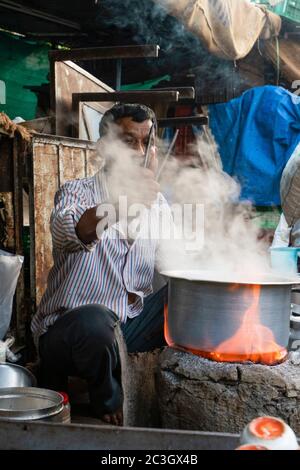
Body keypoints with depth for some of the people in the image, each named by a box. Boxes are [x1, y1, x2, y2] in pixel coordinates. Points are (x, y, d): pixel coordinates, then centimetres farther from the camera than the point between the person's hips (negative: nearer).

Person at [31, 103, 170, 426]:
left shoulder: (157, 204, 10)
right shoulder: (77, 192, -6)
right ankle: (108, 402, -7)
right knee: (95, 320, -37)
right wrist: (119, 202, -49)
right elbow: (67, 233, -31)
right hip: (66, 326, -4)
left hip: (129, 324, 5)